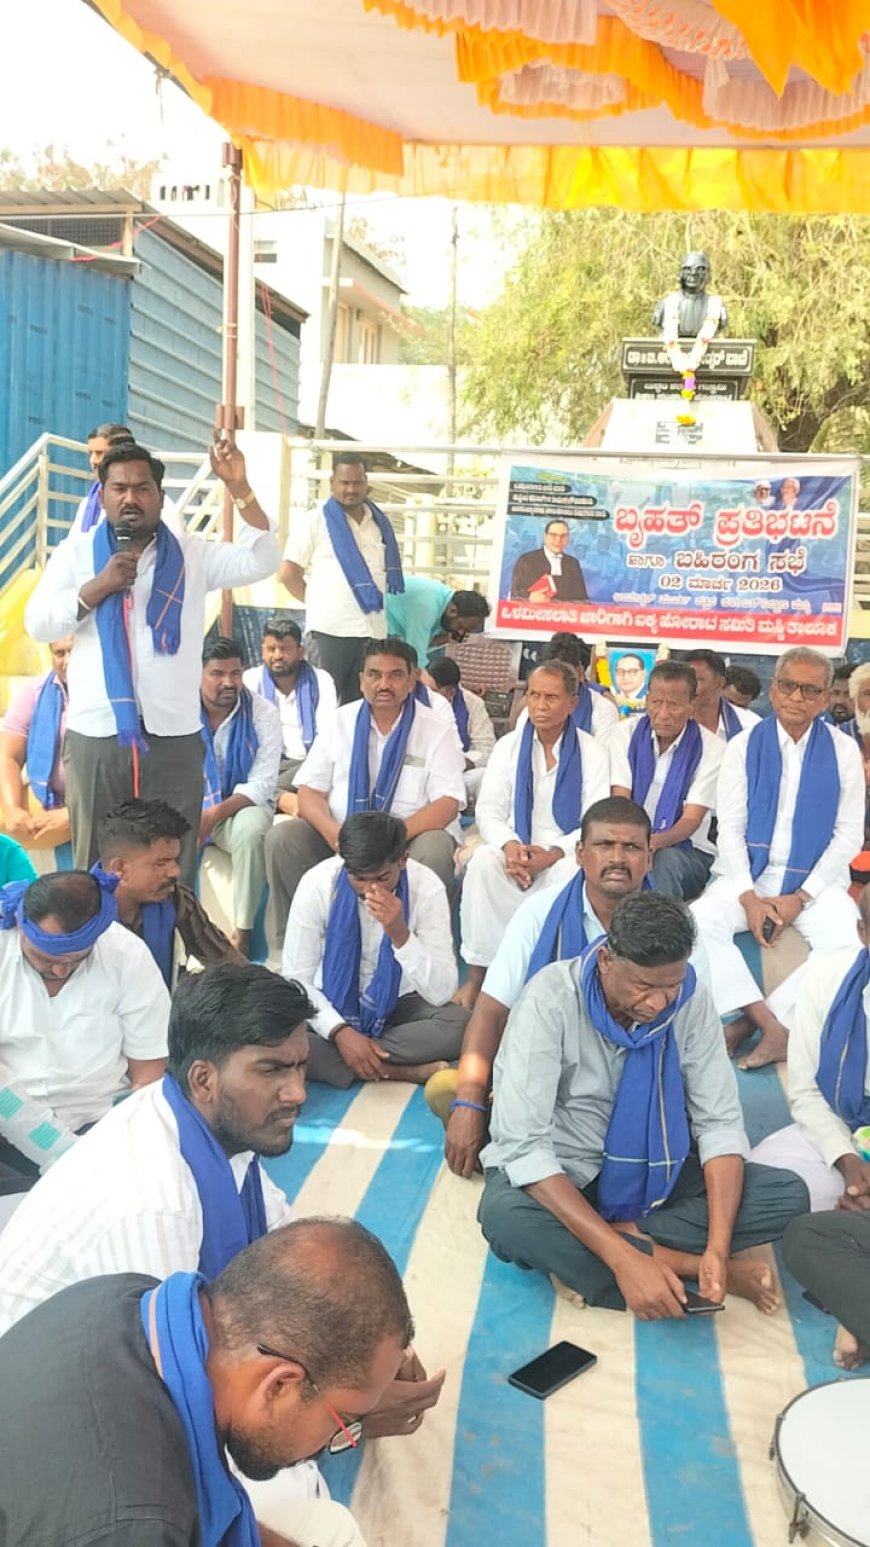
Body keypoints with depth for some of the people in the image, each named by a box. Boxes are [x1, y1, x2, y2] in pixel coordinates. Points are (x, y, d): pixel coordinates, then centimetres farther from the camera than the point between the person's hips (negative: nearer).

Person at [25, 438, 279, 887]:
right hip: (95, 736, 0)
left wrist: (239, 488, -13)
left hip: (174, 736, 0)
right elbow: (37, 623, 1)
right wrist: (98, 587, -11)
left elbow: (260, 561, -4)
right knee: (95, 863, 9)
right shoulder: (75, 553, 8)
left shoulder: (192, 554, 8)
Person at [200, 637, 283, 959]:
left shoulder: (263, 713, -7)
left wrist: (216, 813, -26)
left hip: (241, 806, -1)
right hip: (187, 807, 1)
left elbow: (262, 784, -11)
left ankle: (242, 933, -27)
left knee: (252, 828, -35)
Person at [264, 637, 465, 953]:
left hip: (410, 837, -2)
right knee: (282, 837, -21)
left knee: (435, 849, -34)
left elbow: (447, 805, -11)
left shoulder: (437, 730, -2)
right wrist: (332, 832, -21)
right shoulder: (341, 721, 6)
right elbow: (310, 791, 3)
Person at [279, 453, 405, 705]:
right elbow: (288, 573, -2)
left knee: (358, 703, 9)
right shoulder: (313, 521, -1)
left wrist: (374, 600, 14)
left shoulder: (379, 522, 14)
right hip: (331, 628, -5)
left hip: (374, 628, 5)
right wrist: (318, 603, 2)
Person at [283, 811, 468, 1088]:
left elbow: (441, 993, -21)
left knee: (462, 1024, -31)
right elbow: (295, 979, -14)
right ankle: (402, 1070, -28)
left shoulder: (426, 887, -20)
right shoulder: (317, 884, -21)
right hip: (330, 1006, 1)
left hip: (397, 1006, 0)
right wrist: (340, 1031, -29)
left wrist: (400, 934, -35)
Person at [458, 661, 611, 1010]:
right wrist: (509, 845, -17)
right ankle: (478, 974, -27)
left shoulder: (591, 753, 2)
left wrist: (552, 855, -20)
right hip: (515, 849, 2)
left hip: (565, 854, -2)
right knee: (483, 862, -32)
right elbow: (488, 811, 5)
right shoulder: (508, 746, 10)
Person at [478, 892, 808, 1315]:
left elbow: (720, 1123, -10)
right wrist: (624, 1259, -36)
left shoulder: (691, 1000, -13)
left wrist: (718, 1247, -26)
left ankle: (583, 1256, -19)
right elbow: (523, 1147, -30)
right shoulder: (550, 1000, -25)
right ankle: (687, 1266, -21)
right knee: (505, 1216, -37)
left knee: (789, 1195, -16)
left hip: (651, 1171, 4)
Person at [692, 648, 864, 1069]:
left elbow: (849, 836, -1)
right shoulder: (744, 746, 1)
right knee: (699, 921, -27)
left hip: (816, 881, 0)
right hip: (748, 874, 0)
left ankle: (750, 1019, -20)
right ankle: (772, 1024, -23)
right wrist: (749, 898, -13)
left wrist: (800, 898, -10)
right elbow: (729, 829, -1)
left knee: (845, 944, -28)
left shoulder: (843, 751, 0)